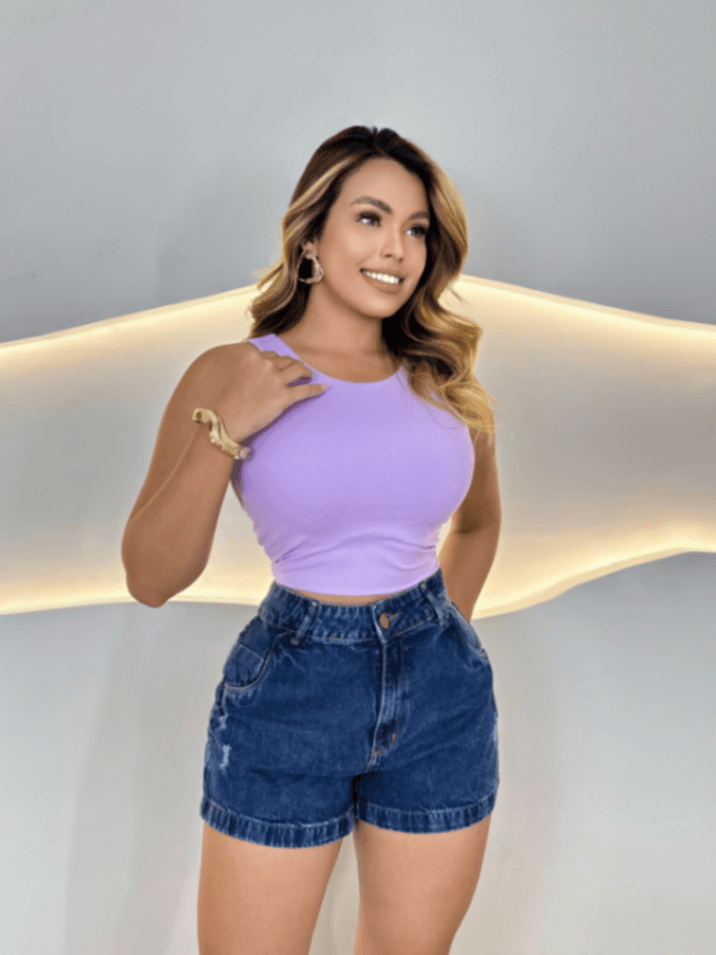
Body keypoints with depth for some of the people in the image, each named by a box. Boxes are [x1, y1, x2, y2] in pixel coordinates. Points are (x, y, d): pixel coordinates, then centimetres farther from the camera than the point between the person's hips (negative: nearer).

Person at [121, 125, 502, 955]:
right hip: (287, 697, -3)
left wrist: (440, 636, 13)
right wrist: (225, 430, -19)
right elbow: (150, 579, -10)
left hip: (441, 699, 4)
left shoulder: (445, 380, 3)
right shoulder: (229, 375, -6)